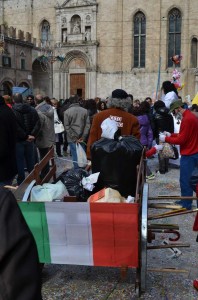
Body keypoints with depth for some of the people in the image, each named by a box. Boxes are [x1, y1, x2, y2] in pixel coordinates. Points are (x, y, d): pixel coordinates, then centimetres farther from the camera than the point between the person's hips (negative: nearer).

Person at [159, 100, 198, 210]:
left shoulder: (187, 119, -20)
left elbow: (181, 140, -20)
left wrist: (166, 139, -10)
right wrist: (171, 135, 9)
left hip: (189, 154, -10)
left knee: (185, 180, -2)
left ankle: (186, 204, 7)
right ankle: (186, 201, 23)